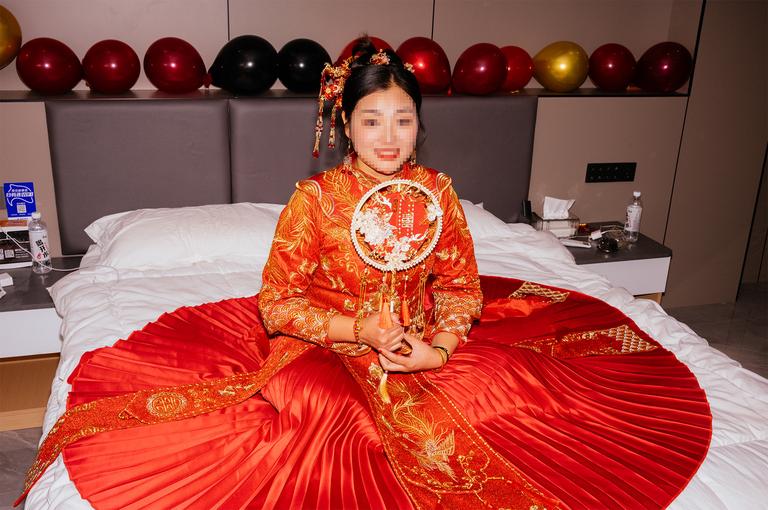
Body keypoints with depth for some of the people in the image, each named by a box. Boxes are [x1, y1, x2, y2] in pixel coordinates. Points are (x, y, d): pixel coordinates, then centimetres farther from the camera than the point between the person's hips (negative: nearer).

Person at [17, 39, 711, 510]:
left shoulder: (437, 192, -3)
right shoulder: (315, 199, -12)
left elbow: (461, 286, 3)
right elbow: (277, 304, -9)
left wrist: (440, 346, -17)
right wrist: (362, 331, -21)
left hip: (430, 348, 4)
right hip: (325, 350, -3)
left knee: (520, 383, -14)